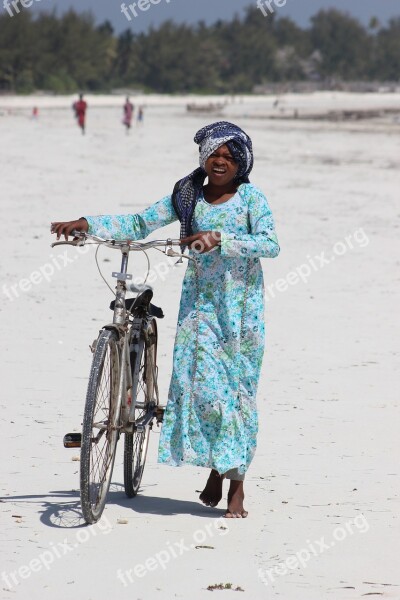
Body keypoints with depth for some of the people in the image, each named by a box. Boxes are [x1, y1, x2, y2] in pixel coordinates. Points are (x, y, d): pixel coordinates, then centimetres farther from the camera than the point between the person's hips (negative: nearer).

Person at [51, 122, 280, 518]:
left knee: (238, 388, -2)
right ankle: (215, 468, 10)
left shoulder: (251, 198, -2)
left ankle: (236, 481, 5)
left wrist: (219, 239, -24)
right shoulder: (187, 197, 8)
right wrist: (87, 224, -4)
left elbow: (270, 244, -14)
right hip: (199, 301, 3)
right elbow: (139, 224, 8)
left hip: (241, 304, -2)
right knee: (201, 384, -8)